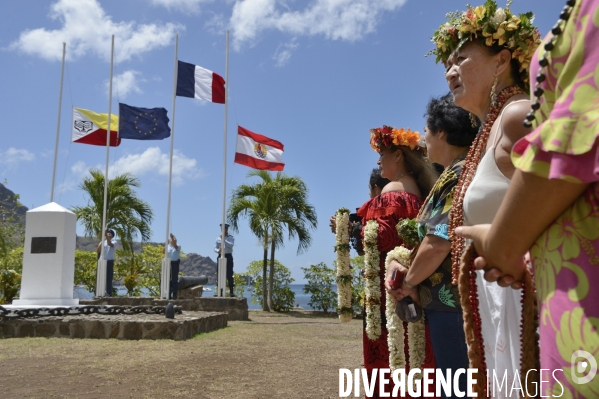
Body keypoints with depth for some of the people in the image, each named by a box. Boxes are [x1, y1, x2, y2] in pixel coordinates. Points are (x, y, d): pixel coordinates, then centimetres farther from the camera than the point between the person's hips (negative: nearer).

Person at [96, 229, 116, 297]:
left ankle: (109, 293, -4)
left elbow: (110, 244, -20)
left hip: (109, 261, -3)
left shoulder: (114, 241, 4)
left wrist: (107, 236, -32)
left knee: (108, 278, -4)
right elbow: (97, 250, 2)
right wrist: (101, 243, -10)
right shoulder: (103, 242, 12)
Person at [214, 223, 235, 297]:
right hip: (220, 256, 3)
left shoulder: (231, 238, 5)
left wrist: (224, 240, -22)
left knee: (229, 274, -4)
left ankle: (231, 291, -1)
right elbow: (215, 248, 12)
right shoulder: (218, 238, 12)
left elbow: (231, 245, -12)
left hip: (228, 256, -3)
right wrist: (218, 250, -11)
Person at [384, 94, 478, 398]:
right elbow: (437, 238, 17)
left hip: (452, 302, -10)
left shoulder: (460, 174, -14)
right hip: (449, 302, 10)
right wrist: (400, 264, 0)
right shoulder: (455, 175, 17)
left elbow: (439, 242, -23)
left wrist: (409, 281, -6)